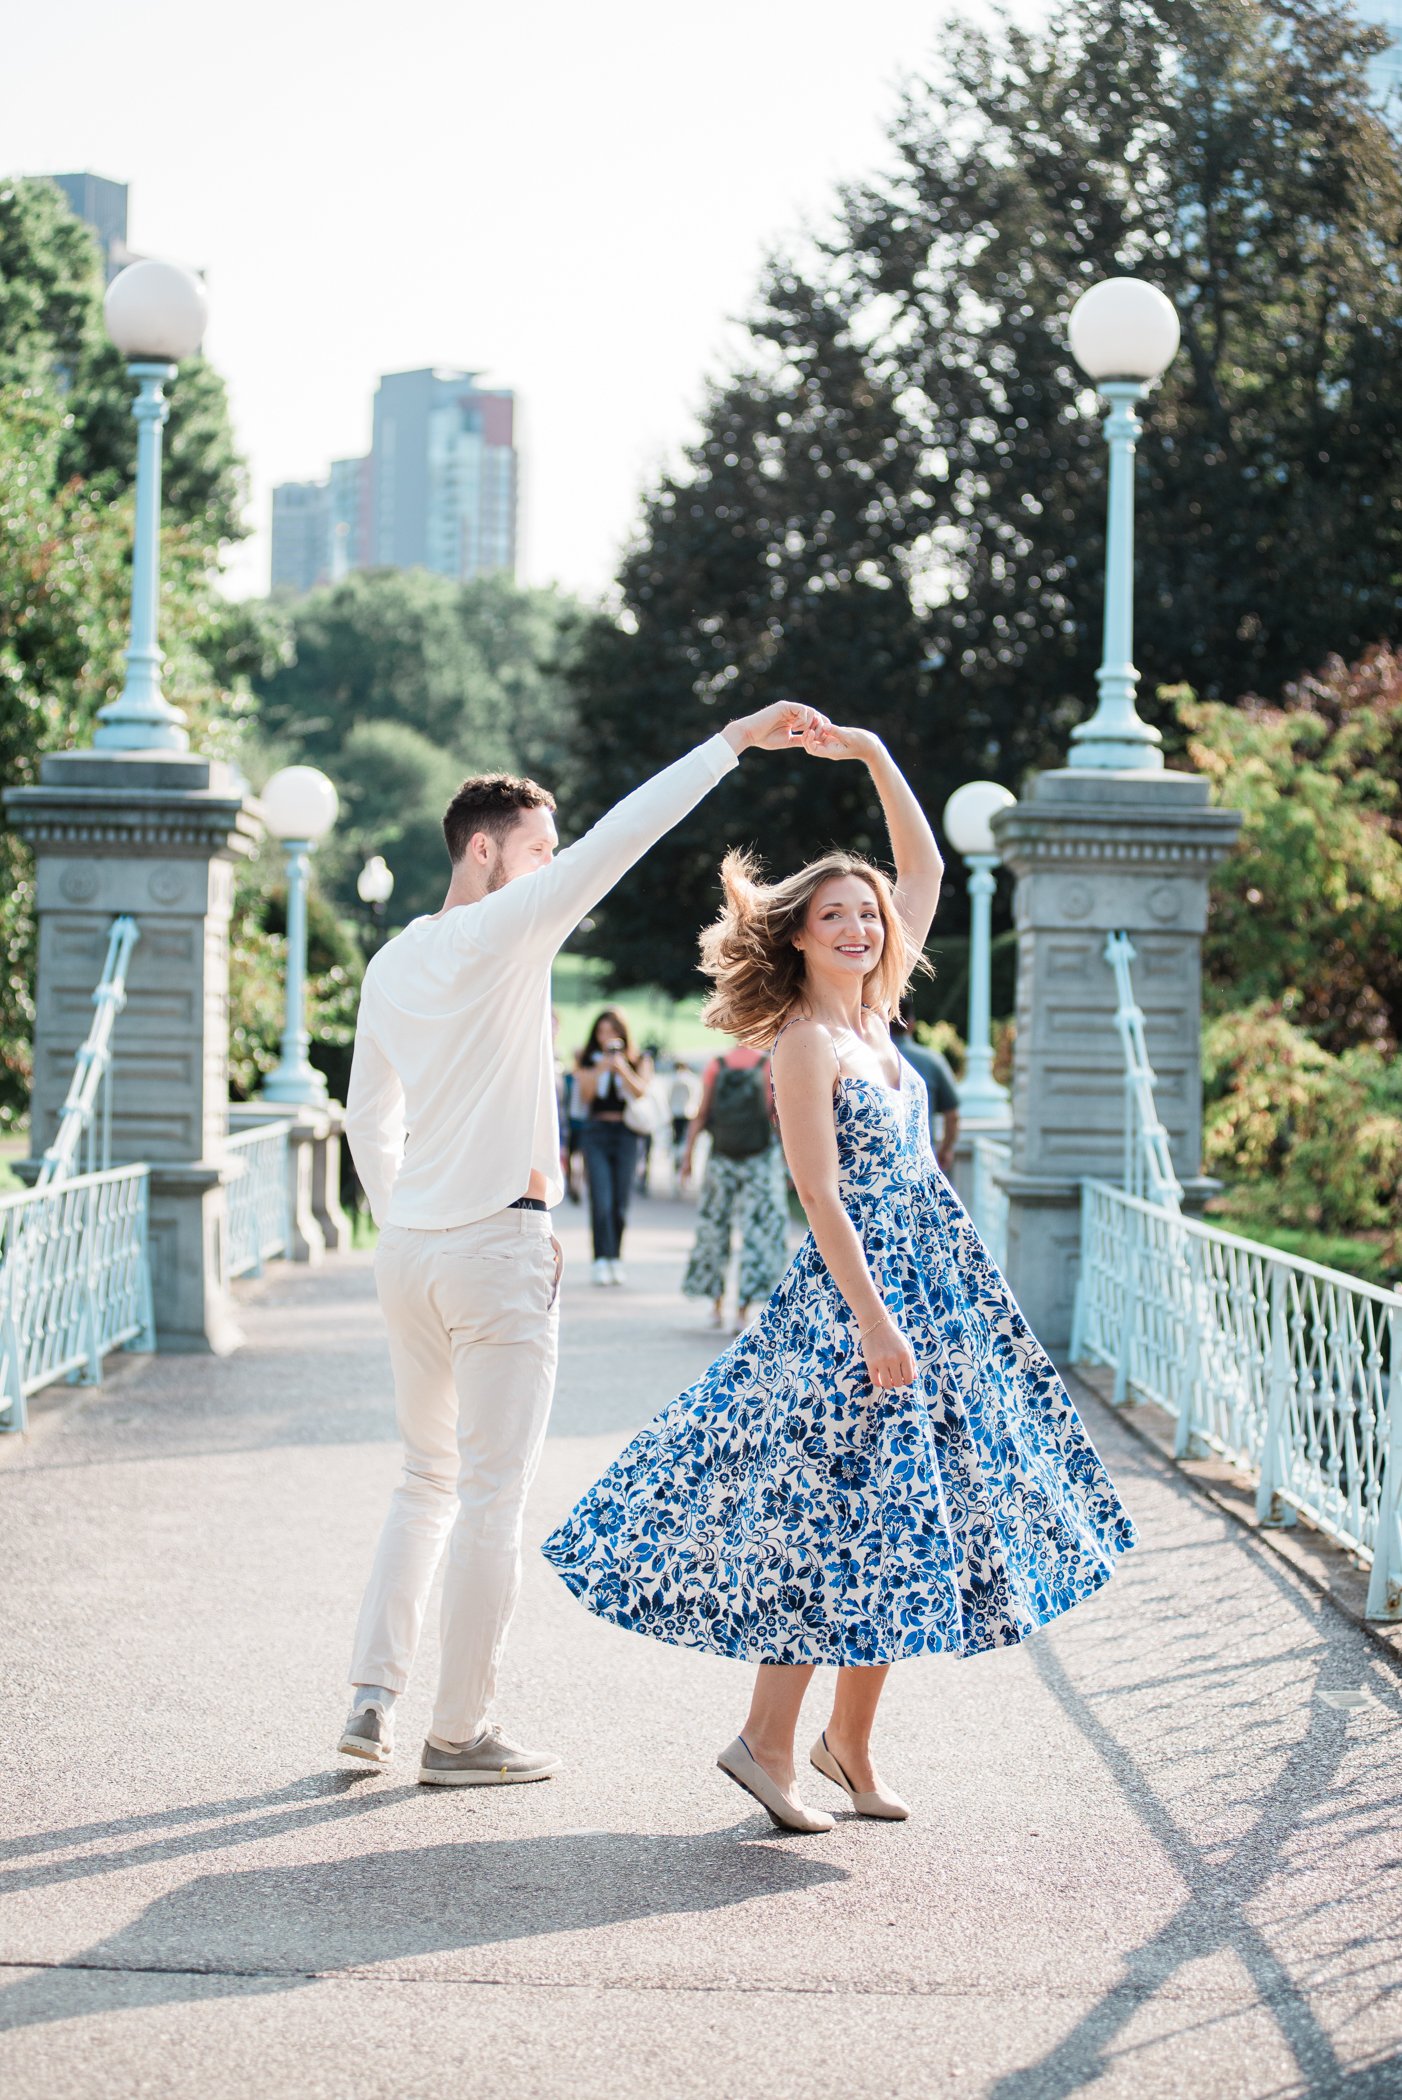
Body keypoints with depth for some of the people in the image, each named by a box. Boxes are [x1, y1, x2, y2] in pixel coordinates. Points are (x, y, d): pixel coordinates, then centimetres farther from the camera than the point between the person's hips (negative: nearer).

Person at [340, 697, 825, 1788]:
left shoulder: (393, 961, 12)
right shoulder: (504, 931, -10)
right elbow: (620, 836, -15)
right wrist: (733, 741, -12)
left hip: (409, 1250, 8)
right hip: (498, 1248, -8)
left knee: (428, 1481, 18)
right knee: (491, 1495, 0)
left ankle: (375, 1696, 11)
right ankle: (461, 1730, 5)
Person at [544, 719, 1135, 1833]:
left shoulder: (875, 1015, 11)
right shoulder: (805, 1044, -11)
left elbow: (927, 870, 18)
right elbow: (821, 1197, -17)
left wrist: (874, 755, 10)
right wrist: (874, 1322, -21)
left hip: (930, 1291, 8)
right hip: (854, 1293, -8)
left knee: (895, 1527, 10)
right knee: (843, 1518, -7)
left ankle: (850, 1743, 19)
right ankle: (767, 1743, 1)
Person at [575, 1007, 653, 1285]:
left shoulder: (639, 1060, 10)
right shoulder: (587, 1060, 10)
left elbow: (642, 1092, -4)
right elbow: (585, 1095, -1)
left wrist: (622, 1068, -17)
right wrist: (600, 1069, -14)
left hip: (627, 1134, 1)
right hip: (596, 1132, -1)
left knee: (620, 1202, 0)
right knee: (601, 1201, -13)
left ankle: (615, 1260, 10)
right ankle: (602, 1260, -16)